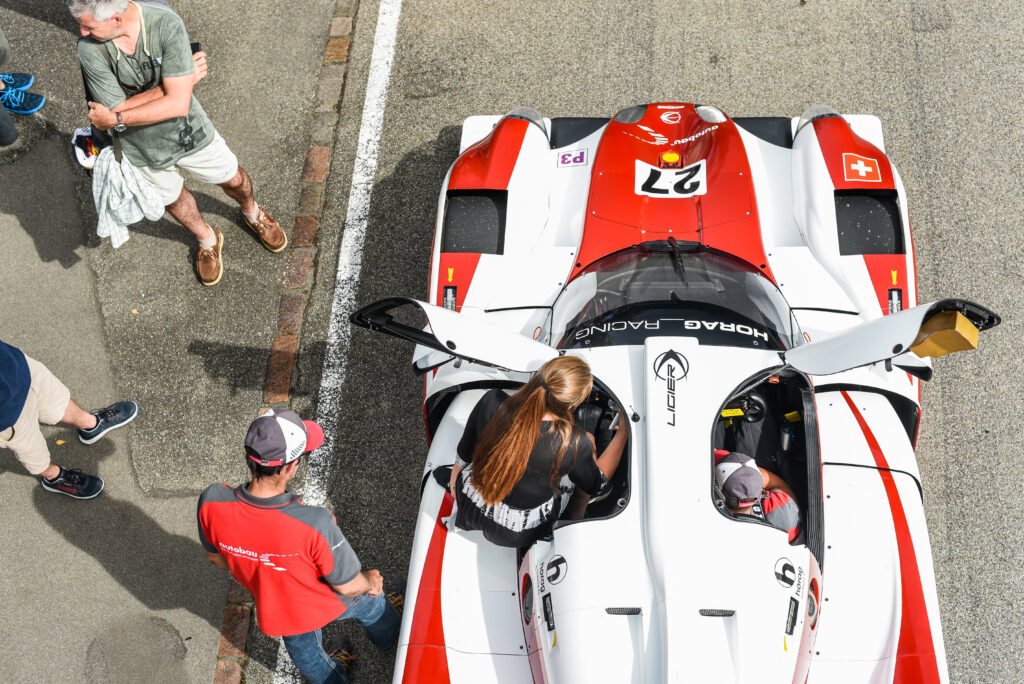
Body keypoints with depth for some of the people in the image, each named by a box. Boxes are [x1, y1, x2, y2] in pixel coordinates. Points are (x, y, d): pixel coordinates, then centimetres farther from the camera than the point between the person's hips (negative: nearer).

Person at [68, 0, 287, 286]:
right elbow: (117, 109, -26)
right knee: (173, 198, 25)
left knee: (233, 180, 21)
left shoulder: (166, 23, -33)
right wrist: (178, 81, -28)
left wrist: (115, 119, -28)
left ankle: (252, 214, 58)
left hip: (188, 131, -1)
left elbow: (177, 104, -34)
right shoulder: (90, 50, -28)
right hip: (144, 148, 1)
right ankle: (208, 241, 57)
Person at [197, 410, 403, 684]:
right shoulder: (315, 524, -45)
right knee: (369, 599, 34)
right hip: (329, 602, -2)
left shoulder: (211, 502, -34)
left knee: (305, 653, 35)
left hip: (276, 608, 2)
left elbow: (216, 557, -11)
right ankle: (388, 636, 67)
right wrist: (370, 580, -2)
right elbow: (348, 586, -26)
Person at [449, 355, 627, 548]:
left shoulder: (492, 403, -25)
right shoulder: (574, 443, -31)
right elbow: (596, 484, -7)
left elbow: (463, 457, -6)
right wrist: (623, 432, 1)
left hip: (469, 507, 3)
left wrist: (453, 483, 16)